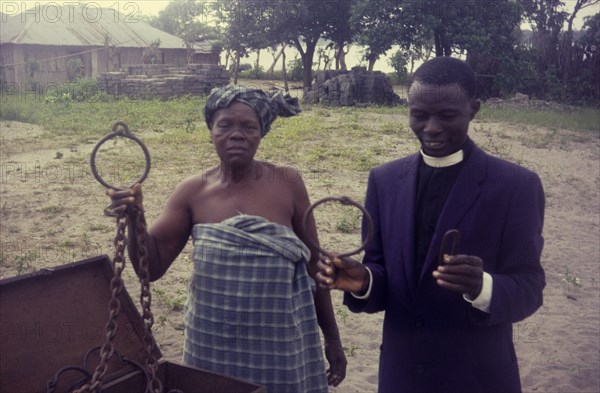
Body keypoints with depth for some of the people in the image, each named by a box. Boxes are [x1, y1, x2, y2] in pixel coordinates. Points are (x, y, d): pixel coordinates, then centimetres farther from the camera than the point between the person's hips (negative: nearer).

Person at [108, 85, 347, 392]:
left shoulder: (287, 183, -7)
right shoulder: (193, 192, -4)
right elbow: (152, 266, -2)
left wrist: (332, 338, 6)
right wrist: (134, 219, -21)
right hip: (214, 344, 1)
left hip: (280, 342, -1)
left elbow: (314, 263, 1)